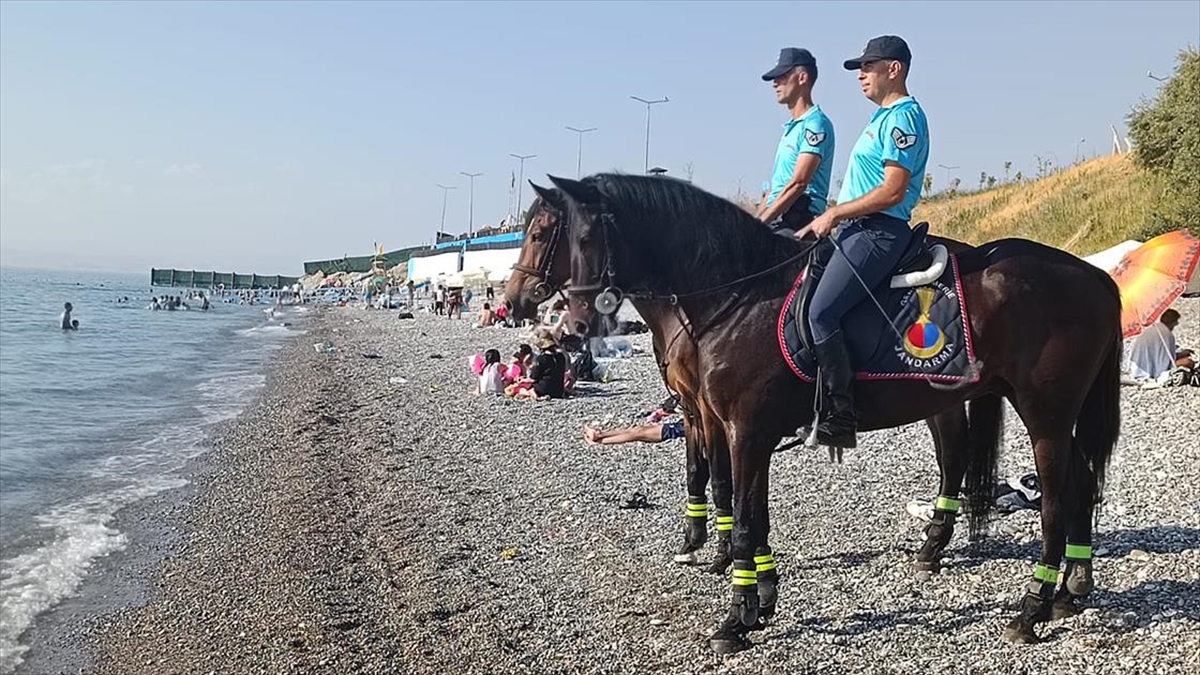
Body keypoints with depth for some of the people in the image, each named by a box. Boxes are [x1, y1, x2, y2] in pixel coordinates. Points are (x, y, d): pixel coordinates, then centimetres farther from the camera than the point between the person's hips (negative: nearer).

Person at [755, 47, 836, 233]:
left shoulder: (815, 123, -8)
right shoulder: (791, 127, 22)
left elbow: (798, 183, -17)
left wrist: (760, 222, -19)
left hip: (797, 222, -9)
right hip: (776, 221, 9)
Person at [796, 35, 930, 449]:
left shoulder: (902, 116, -9)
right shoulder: (884, 116, 22)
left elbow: (892, 191, -19)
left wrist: (834, 214, -14)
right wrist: (827, 221, 16)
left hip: (877, 232, -11)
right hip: (858, 229, 11)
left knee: (820, 312, -24)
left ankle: (839, 418, -20)